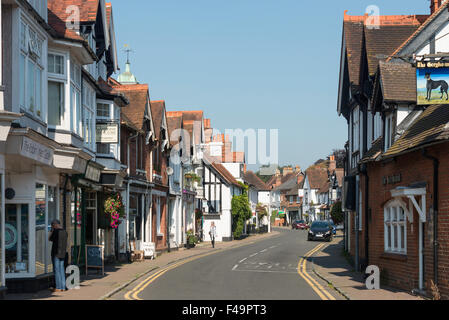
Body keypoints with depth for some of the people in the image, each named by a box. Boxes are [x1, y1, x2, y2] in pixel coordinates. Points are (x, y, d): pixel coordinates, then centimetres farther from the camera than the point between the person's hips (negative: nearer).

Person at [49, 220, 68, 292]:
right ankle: (63, 287, 10)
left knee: (56, 270, -4)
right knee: (61, 270, 10)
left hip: (56, 253, -7)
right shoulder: (65, 232, 10)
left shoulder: (56, 231, -13)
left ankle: (58, 287, -5)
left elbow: (50, 239, 0)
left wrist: (52, 230, 4)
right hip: (63, 253, 7)